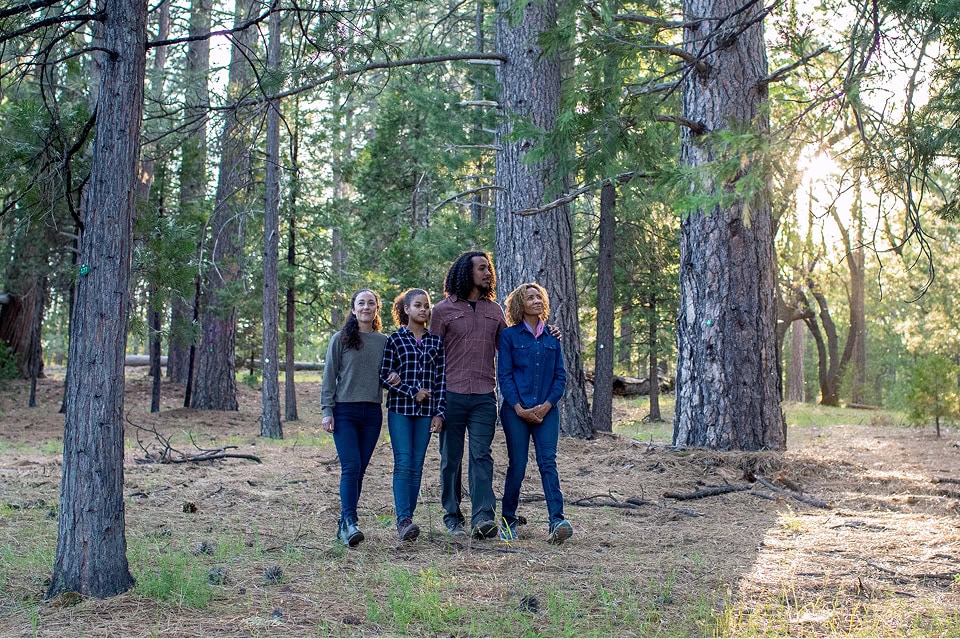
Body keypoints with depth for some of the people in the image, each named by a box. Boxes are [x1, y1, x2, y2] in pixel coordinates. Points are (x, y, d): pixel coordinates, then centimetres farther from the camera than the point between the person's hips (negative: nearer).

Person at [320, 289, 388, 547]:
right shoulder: (340, 339, 1)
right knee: (350, 467, -15)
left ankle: (344, 525, 12)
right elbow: (329, 377, 1)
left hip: (372, 412, 3)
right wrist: (327, 411, -5)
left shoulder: (384, 342, 9)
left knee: (359, 470, 5)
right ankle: (350, 522, -20)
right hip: (345, 411, -3)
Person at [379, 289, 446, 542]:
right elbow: (385, 376, -1)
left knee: (417, 466, 3)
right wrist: (413, 393, -10)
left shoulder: (436, 341, 10)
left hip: (426, 411, 3)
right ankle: (403, 520, -16)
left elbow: (440, 379, 8)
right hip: (399, 409, -3)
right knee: (403, 463, -12)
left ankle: (406, 520, 8)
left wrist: (439, 412, 1)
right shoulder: (395, 339, 3)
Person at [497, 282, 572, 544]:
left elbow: (560, 375, 9)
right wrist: (519, 408, -11)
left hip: (546, 411, 2)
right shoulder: (509, 336, 2)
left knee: (548, 462, -9)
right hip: (516, 411, -2)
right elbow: (504, 375, -3)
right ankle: (507, 521, 13)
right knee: (517, 465, 0)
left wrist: (547, 405, -5)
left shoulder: (552, 337, 11)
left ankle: (557, 521, -18)